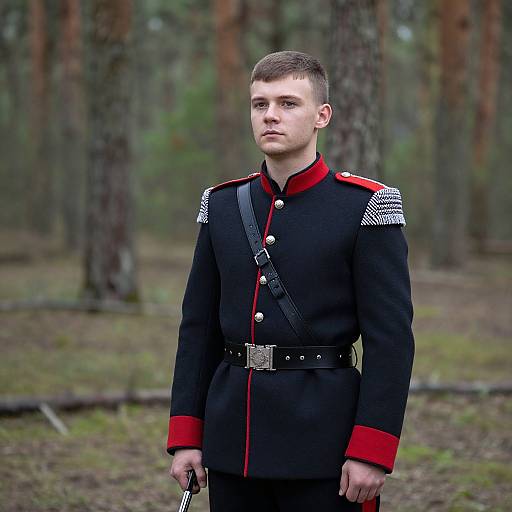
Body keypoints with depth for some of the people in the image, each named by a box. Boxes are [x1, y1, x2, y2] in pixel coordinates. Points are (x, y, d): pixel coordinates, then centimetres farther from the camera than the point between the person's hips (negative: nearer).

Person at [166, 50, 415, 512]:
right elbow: (199, 327, 10)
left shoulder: (366, 206, -6)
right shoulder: (223, 204, 8)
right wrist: (185, 436, 5)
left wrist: (372, 452, -15)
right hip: (232, 441, 5)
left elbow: (391, 338, -10)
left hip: (324, 440, -4)